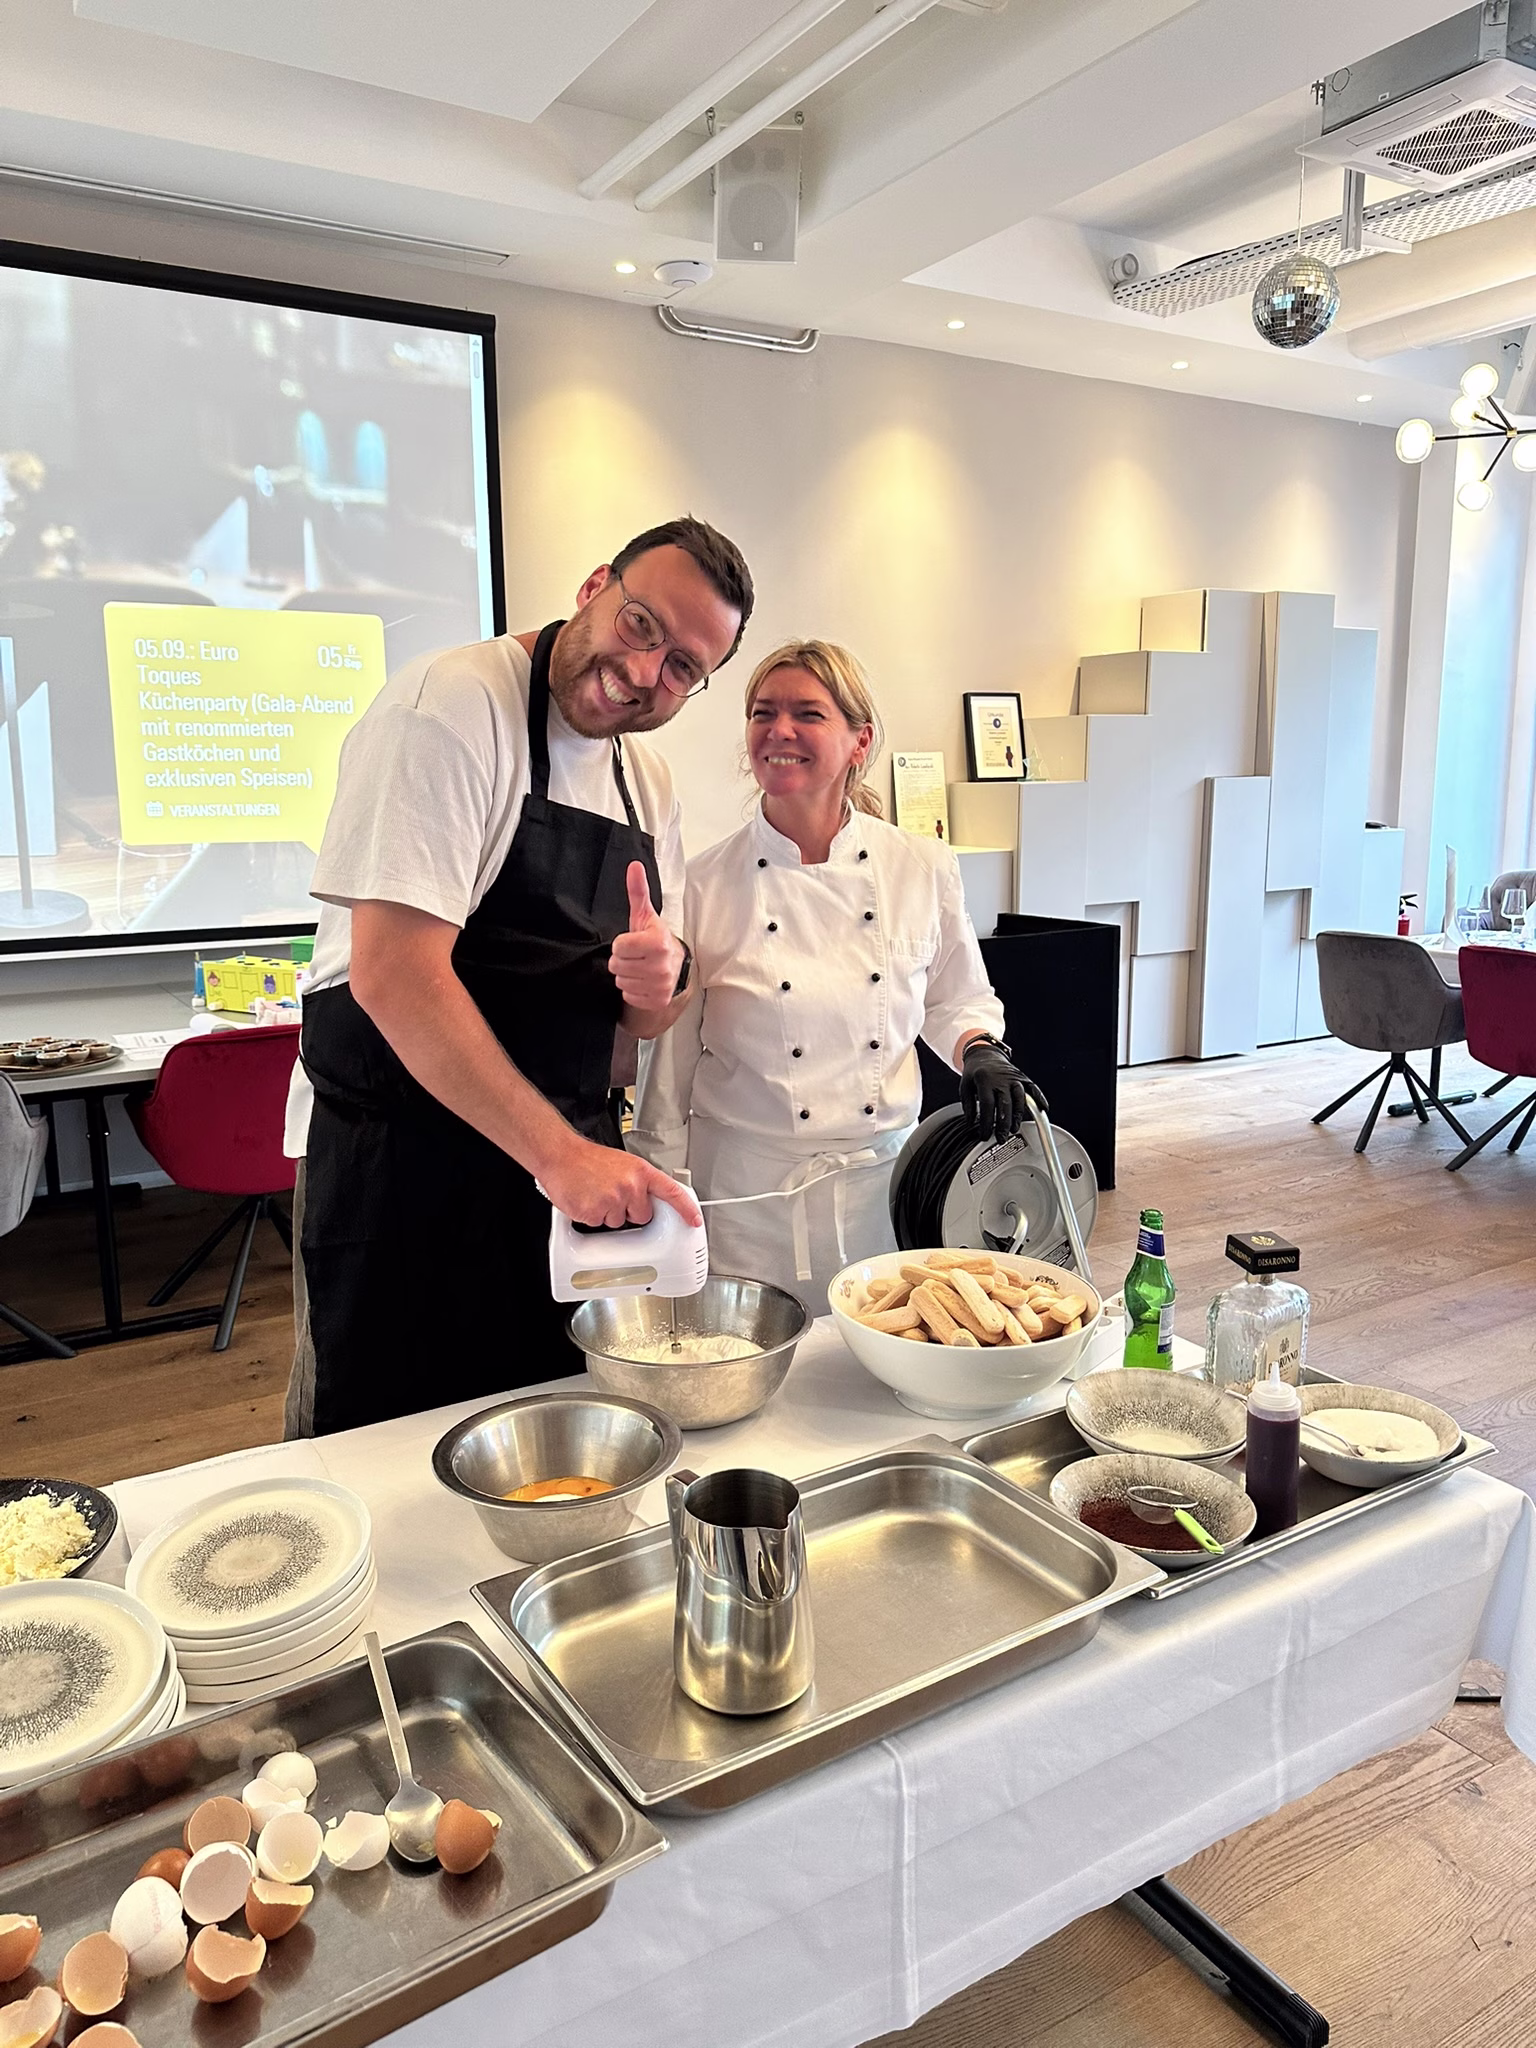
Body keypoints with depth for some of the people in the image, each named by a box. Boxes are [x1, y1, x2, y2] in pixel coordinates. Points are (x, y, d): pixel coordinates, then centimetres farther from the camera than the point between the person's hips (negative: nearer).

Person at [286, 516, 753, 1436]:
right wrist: (556, 1152, -28)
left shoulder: (650, 783, 9)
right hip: (403, 1172, -7)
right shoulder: (451, 704, -14)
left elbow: (646, 1020, 12)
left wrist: (661, 979, -12)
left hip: (571, 1166, 7)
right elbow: (392, 974, -24)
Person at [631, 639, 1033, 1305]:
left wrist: (982, 1051, -6)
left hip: (886, 1182, 2)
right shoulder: (703, 886, -7)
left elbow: (957, 1001, 15)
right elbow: (667, 1073, -1)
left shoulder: (924, 869, -1)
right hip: (747, 1197, -2)